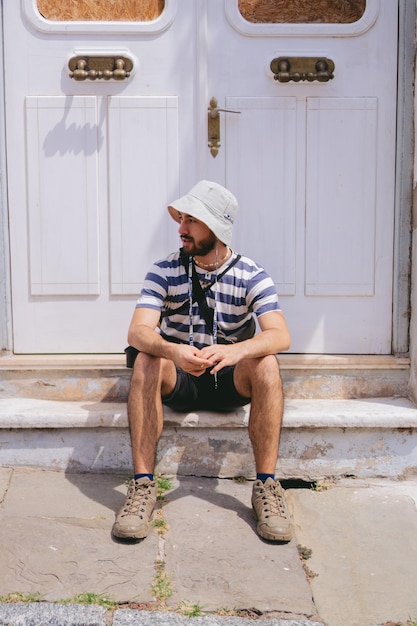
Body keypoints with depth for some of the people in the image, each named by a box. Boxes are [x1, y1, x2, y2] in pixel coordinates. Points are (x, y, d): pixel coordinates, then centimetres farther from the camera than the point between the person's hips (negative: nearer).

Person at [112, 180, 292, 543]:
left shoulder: (251, 276, -9)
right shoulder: (164, 271, -7)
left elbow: (280, 336, -24)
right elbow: (138, 331, -21)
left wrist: (237, 351, -46)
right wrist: (172, 351, -44)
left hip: (231, 381, 0)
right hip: (178, 380, 1)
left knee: (266, 364, -30)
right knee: (147, 360, -30)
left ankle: (266, 485, -25)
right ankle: (143, 486, -29)